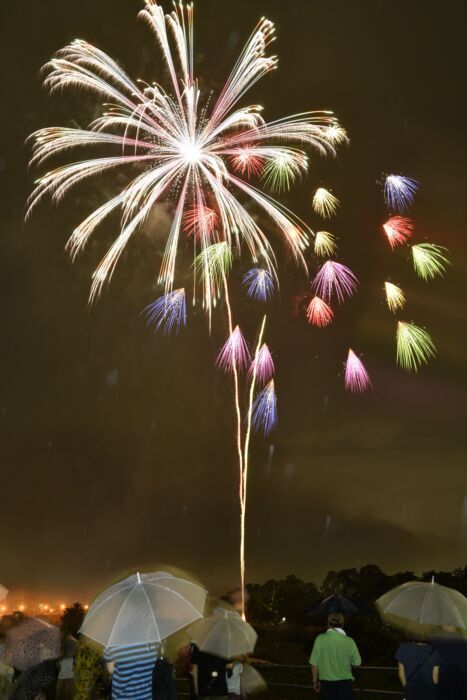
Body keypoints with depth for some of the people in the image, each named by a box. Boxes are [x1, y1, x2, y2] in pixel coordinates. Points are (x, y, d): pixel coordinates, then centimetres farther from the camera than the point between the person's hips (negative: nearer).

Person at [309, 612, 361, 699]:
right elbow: (357, 662, 0)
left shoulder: (320, 639, -11)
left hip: (326, 682, 0)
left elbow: (314, 663, -8)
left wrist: (315, 681, 5)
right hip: (345, 682, 0)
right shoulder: (349, 641, -10)